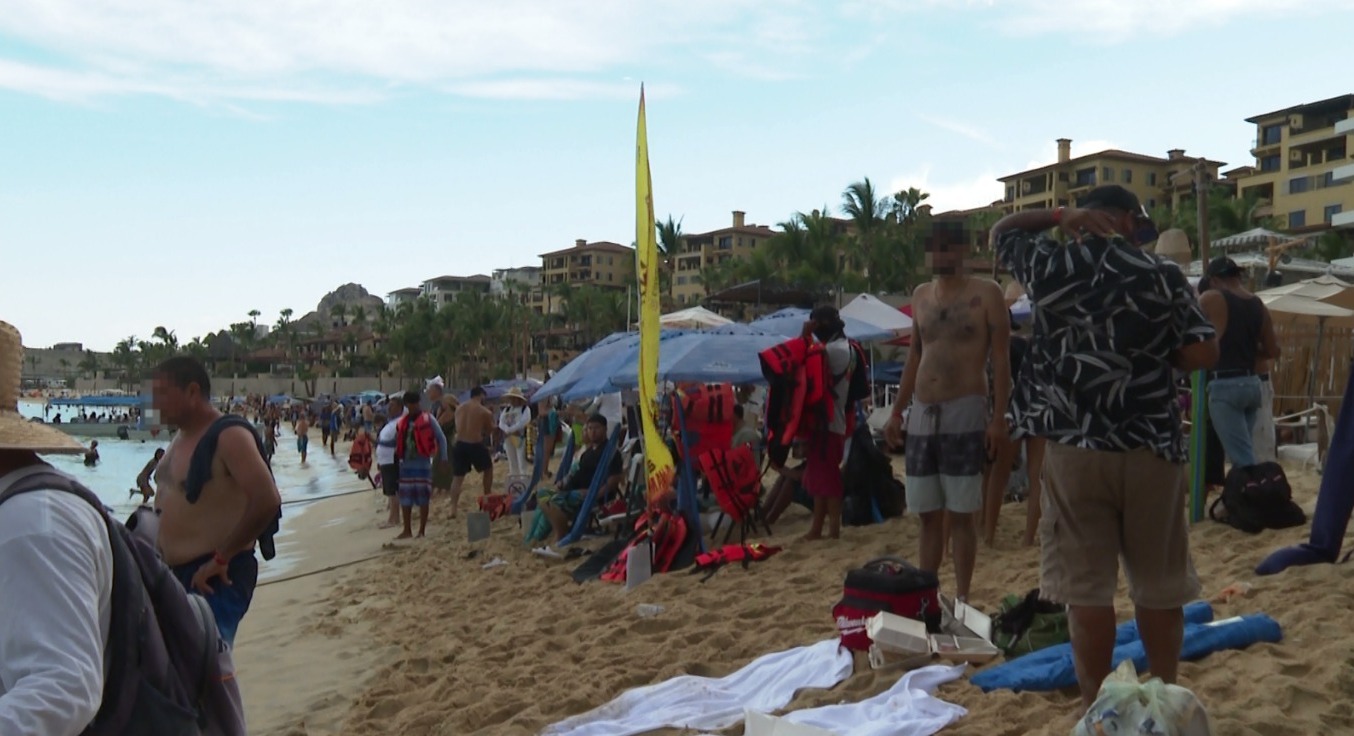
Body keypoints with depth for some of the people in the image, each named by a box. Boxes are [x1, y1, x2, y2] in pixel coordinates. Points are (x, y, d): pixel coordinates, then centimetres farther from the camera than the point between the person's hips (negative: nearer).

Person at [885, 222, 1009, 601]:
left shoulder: (986, 294, -3)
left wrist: (999, 417, -15)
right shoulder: (920, 296, 14)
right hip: (921, 416, 5)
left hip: (964, 414, -5)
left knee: (960, 514, -1)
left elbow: (1001, 359, -7)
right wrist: (897, 412, 14)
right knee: (928, 514, 10)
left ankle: (961, 598, 8)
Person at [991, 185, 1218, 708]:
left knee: (1086, 588, 3)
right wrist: (1155, 357, 12)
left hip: (1073, 448, -1)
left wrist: (1059, 215, 13)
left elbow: (1001, 231, 20)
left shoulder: (1051, 265, 1)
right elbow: (1203, 354, -4)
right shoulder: (1163, 276, 0)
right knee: (1159, 586, 14)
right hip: (1151, 449, 1)